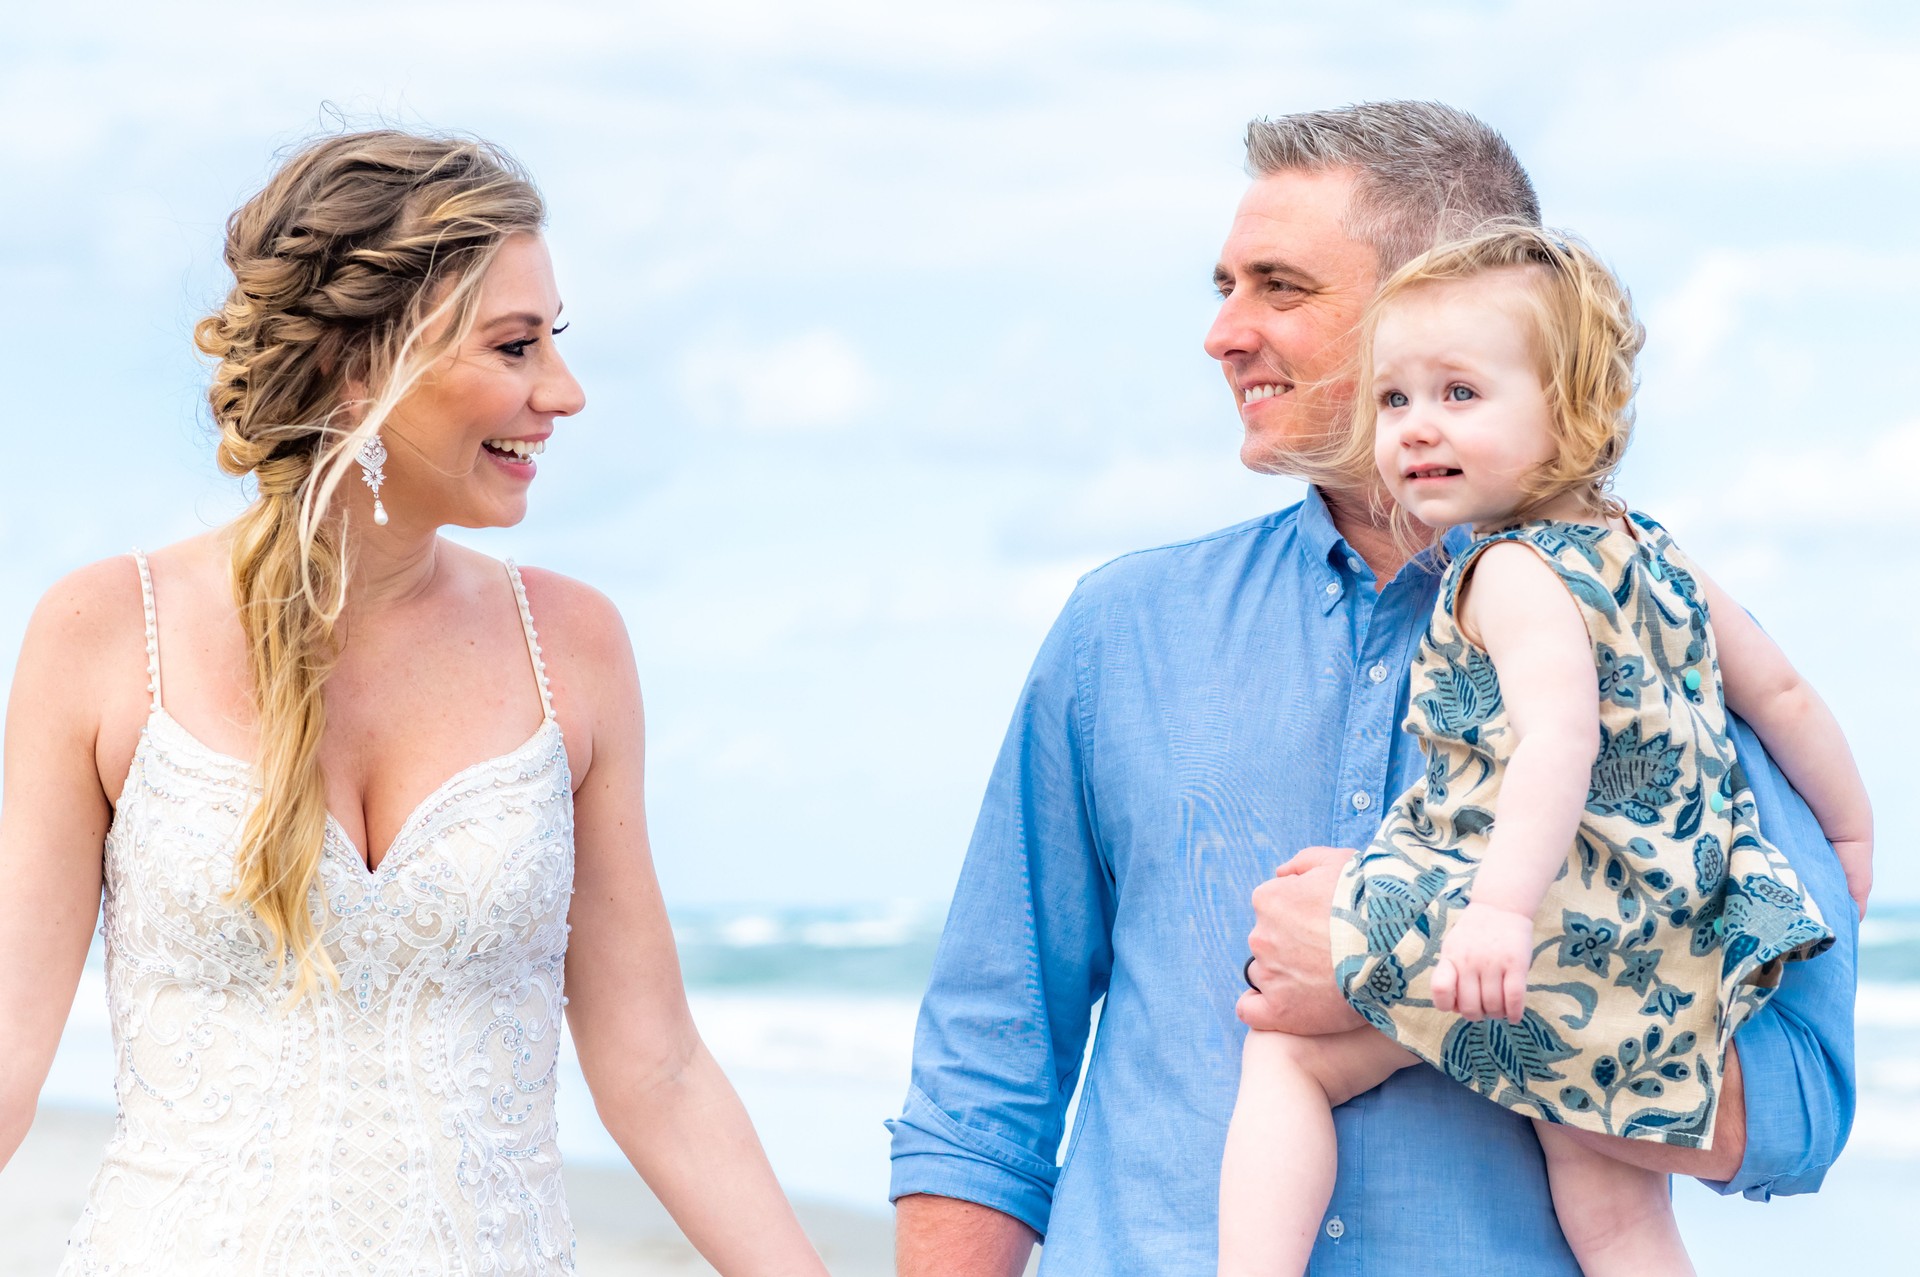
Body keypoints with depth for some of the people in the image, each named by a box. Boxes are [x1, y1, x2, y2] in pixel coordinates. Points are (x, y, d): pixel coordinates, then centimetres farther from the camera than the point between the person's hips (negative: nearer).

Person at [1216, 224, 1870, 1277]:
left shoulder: (1517, 573, -13)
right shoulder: (1657, 559, 13)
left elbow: (1561, 737, -30)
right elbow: (1784, 697, 22)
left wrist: (1503, 904, -41)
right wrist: (1851, 832, 36)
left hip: (1541, 943, -8)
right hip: (1660, 976, 8)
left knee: (1288, 1052, 6)